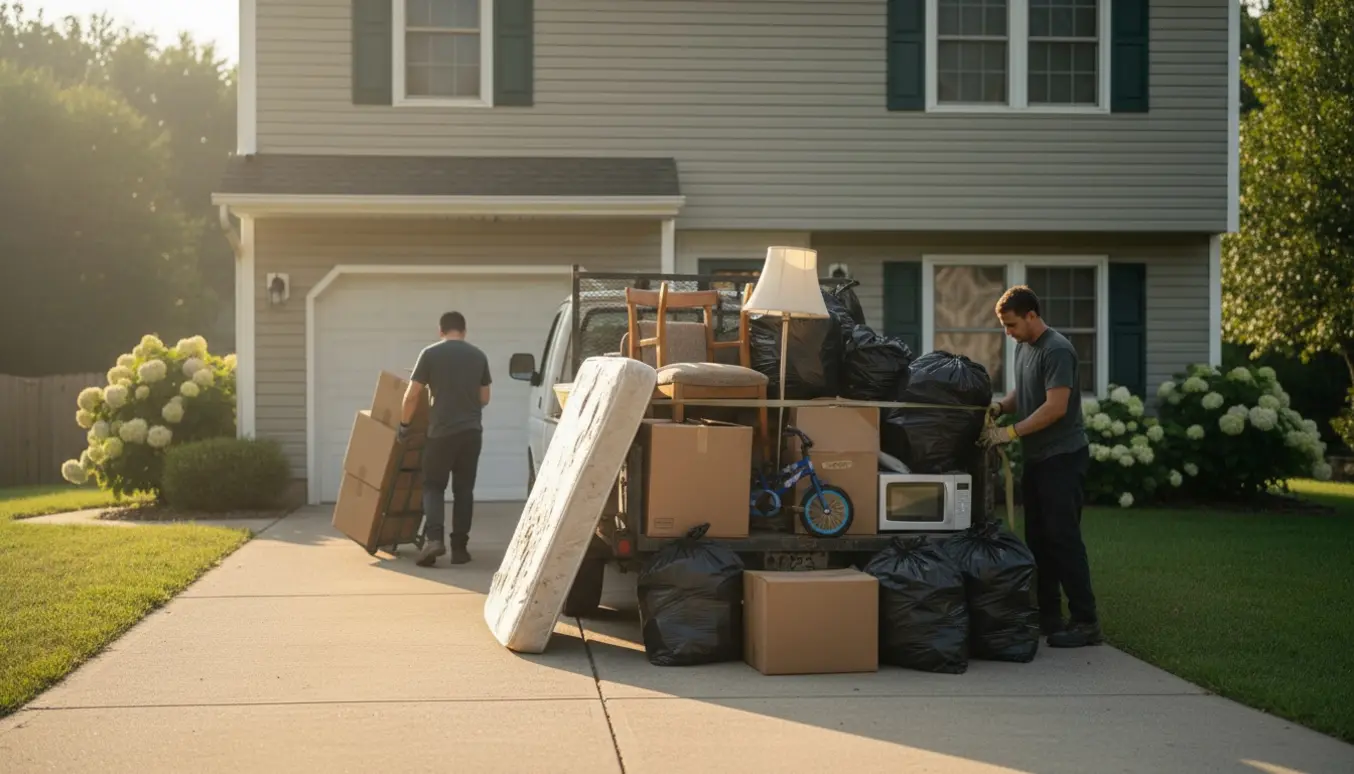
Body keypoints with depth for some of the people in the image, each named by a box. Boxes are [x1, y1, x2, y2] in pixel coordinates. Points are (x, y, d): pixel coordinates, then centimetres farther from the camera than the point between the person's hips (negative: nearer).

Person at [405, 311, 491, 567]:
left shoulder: (430, 354, -3)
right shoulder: (478, 356, 7)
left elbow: (412, 395, -4)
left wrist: (404, 424, 10)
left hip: (441, 431, -3)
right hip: (471, 431, 3)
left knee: (433, 485, 7)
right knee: (463, 489, 10)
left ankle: (434, 538, -13)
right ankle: (459, 547, 8)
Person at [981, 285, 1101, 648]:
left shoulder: (1057, 351, -16)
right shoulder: (1023, 347, 13)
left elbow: (1056, 407, -21)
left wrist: (1011, 432, -21)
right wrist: (1000, 406, 2)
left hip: (1063, 457, -9)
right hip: (1037, 458, 9)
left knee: (1063, 538, -9)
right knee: (1038, 538, 10)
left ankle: (1086, 622, -5)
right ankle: (1048, 617, 17)